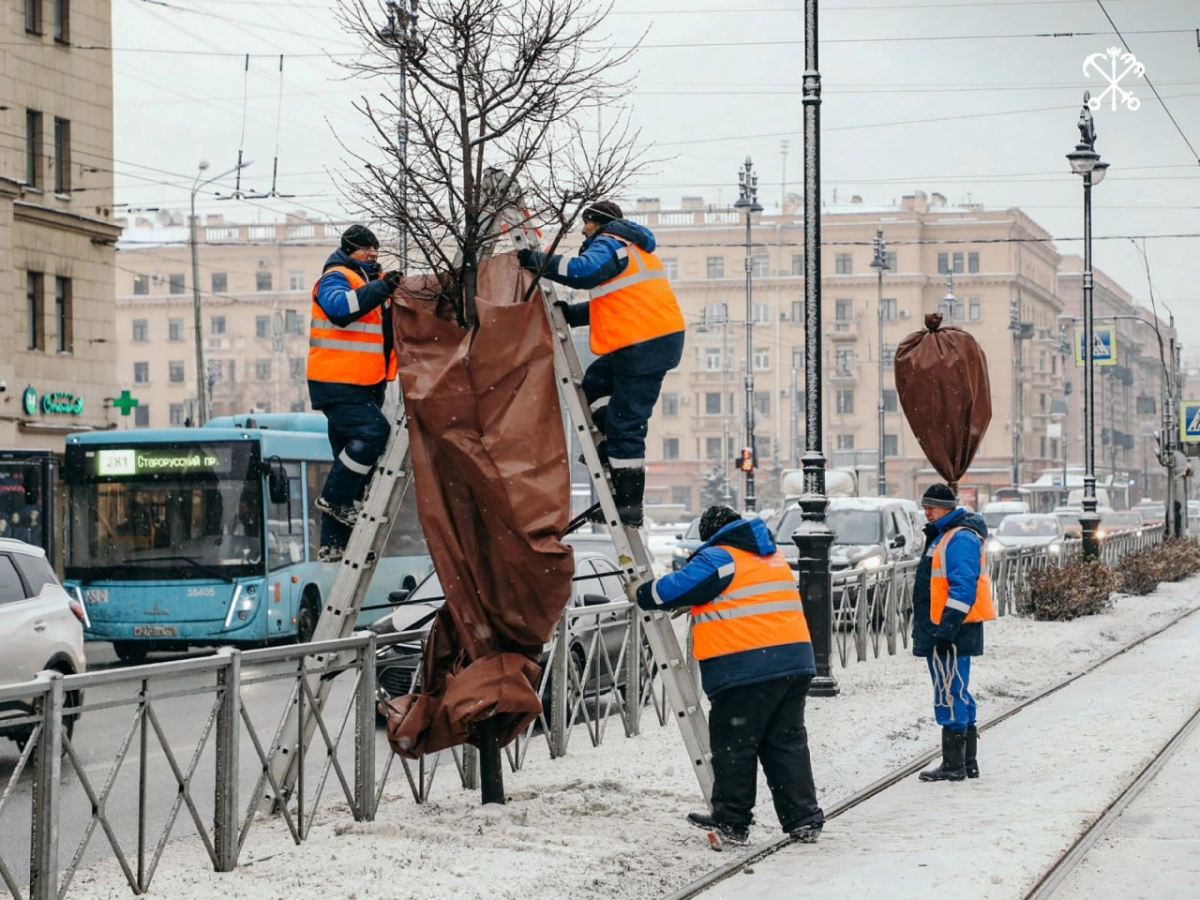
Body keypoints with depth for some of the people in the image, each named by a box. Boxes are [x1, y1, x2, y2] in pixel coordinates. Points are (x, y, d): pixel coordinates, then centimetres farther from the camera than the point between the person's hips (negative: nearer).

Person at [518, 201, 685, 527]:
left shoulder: (609, 244, -5)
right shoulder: (632, 248, 27)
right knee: (596, 381, 25)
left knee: (624, 423, -9)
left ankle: (629, 505, -9)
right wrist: (572, 313, 17)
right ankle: (615, 446, 15)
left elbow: (584, 271, -25)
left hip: (645, 345, -10)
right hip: (659, 339, 10)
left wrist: (539, 261, -15)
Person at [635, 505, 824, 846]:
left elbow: (676, 588, -7)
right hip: (795, 661, 8)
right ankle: (804, 820, 9)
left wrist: (642, 594, 13)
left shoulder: (718, 558, -4)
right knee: (788, 742, 11)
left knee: (733, 745, 1)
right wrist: (693, 605, 33)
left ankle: (731, 821, 6)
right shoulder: (773, 556, 23)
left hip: (745, 667, -8)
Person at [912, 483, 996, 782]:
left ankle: (953, 765, -6)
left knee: (950, 694, -9)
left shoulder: (961, 539, -14)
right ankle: (967, 762, 20)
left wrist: (947, 627, -26)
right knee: (956, 694, 14)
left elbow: (963, 587, -22)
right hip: (940, 630, 11)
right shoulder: (943, 536, 20)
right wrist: (928, 629, 25)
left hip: (951, 632, -11)